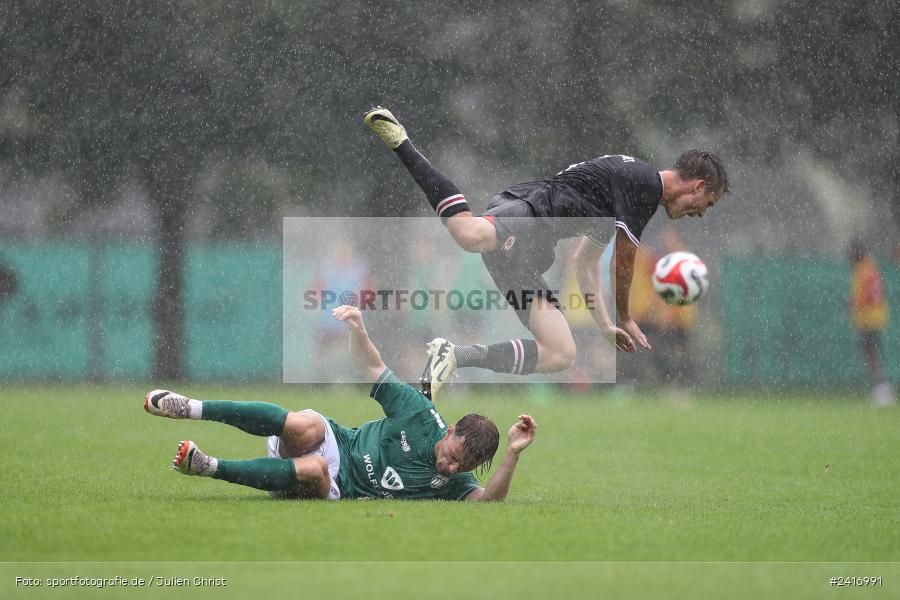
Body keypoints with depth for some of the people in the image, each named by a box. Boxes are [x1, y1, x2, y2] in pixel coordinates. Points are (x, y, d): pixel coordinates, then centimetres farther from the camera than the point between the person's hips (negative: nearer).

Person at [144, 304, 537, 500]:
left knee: (314, 469, -39)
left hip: (338, 488, -1)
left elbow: (489, 501, -24)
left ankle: (210, 468, -31)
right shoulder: (421, 413, -5)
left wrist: (512, 454, -37)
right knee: (306, 425, -36)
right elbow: (372, 368, 0)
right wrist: (358, 330, -19)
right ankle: (192, 408, -33)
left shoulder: (452, 483, -7)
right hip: (337, 443, 1)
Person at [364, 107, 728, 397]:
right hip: (524, 212, -10)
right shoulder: (645, 182, 1)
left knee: (561, 355, -1)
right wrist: (625, 318, 22)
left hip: (522, 259, 10)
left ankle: (454, 357, -9)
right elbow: (624, 261, 4)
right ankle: (400, 141, -27)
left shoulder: (626, 179, 34)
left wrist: (604, 325, 45)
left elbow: (585, 258, 45)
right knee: (472, 236, -45)